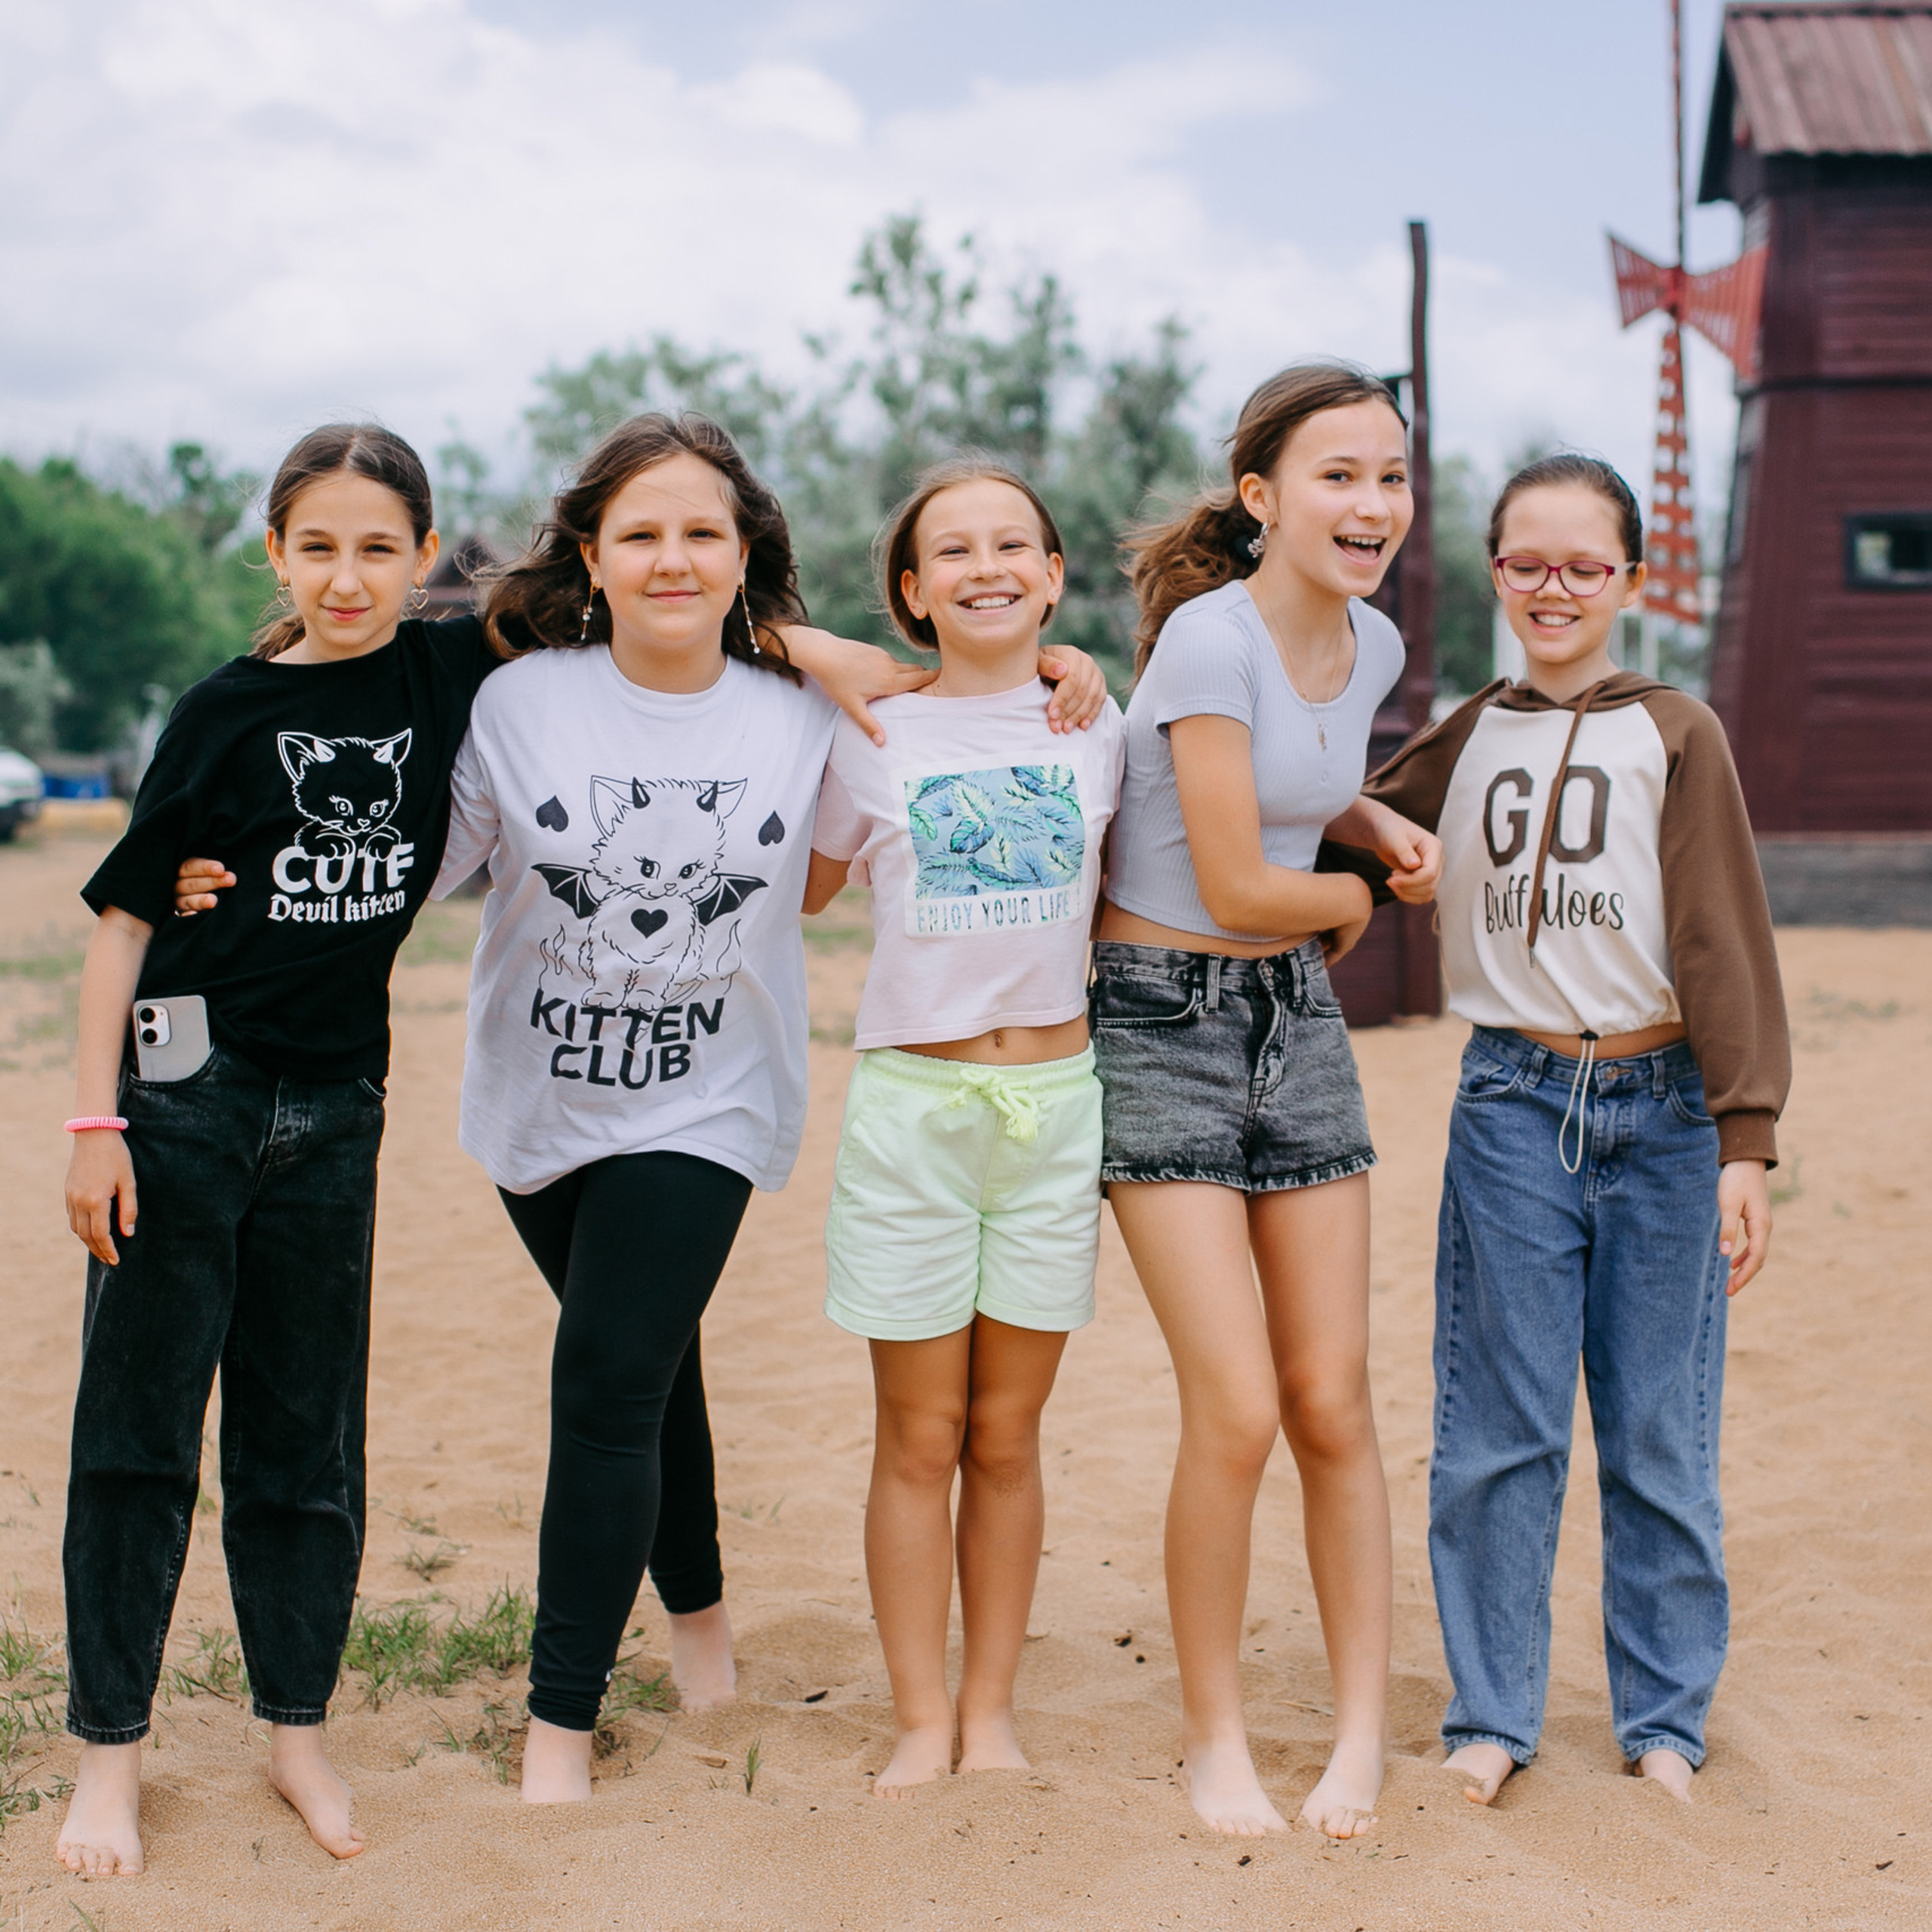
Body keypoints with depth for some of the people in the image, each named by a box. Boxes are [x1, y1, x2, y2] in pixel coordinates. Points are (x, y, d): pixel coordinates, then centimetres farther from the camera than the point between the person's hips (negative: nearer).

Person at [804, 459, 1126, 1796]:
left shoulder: (1096, 730, 6)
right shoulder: (872, 741, 1)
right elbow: (802, 893, 16)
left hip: (1057, 1098, 1)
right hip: (913, 1099, -1)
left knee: (1007, 1435, 8)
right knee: (921, 1436, 4)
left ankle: (991, 1712, 19)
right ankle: (921, 1721, 14)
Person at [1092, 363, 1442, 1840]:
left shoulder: (1373, 645, 5)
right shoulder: (1209, 634, -17)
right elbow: (1234, 886, -17)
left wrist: (1384, 825, 9)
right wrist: (1351, 899, 2)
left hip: (1297, 1015, 6)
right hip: (1167, 1018, -6)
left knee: (1334, 1407, 5)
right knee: (1236, 1414, -10)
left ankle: (1362, 1731, 18)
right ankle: (1214, 1739, 9)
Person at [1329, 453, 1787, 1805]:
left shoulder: (1674, 735, 0)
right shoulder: (1472, 737, 10)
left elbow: (1726, 945, -4)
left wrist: (1745, 1142, -9)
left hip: (1659, 1107, -2)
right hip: (1513, 1101, 2)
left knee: (1660, 1435, 4)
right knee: (1499, 1433, 3)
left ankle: (1664, 1721, 18)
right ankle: (1492, 1714, 15)